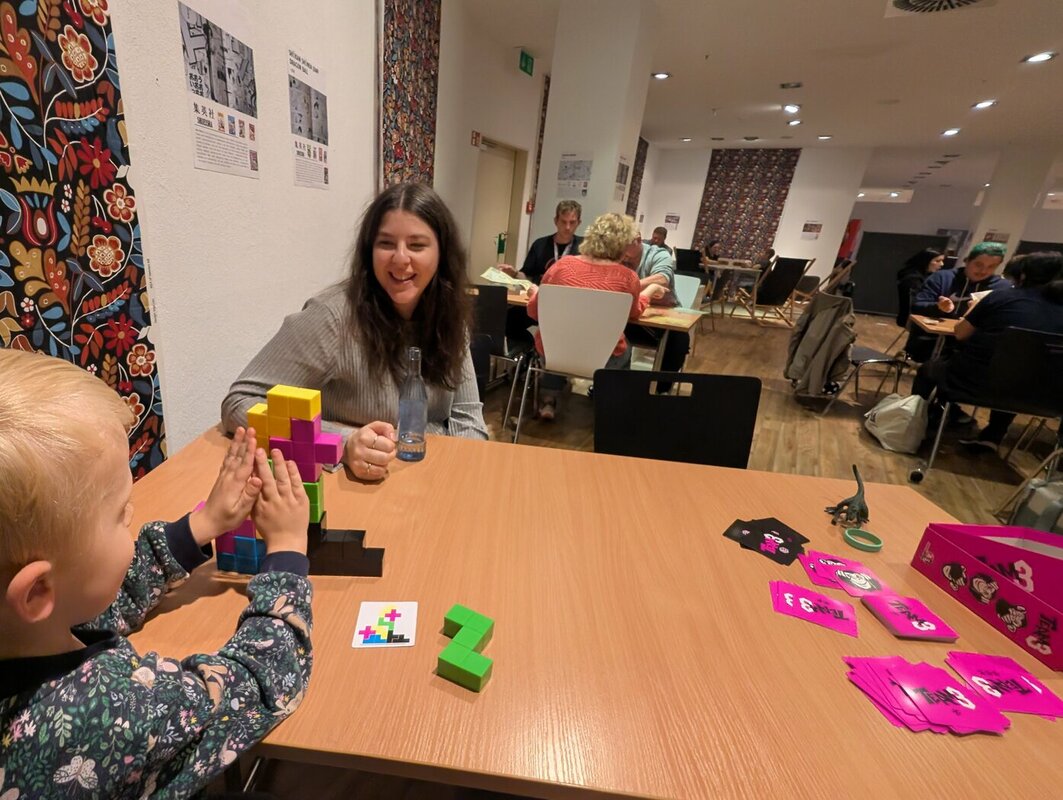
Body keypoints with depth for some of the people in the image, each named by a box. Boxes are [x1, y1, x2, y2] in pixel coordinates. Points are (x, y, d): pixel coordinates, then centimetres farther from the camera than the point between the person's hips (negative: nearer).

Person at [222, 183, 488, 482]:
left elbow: (466, 414, 3)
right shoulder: (333, 317, -16)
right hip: (358, 488, -3)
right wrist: (344, 444, -29)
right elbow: (239, 404, -16)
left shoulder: (448, 317, -1)